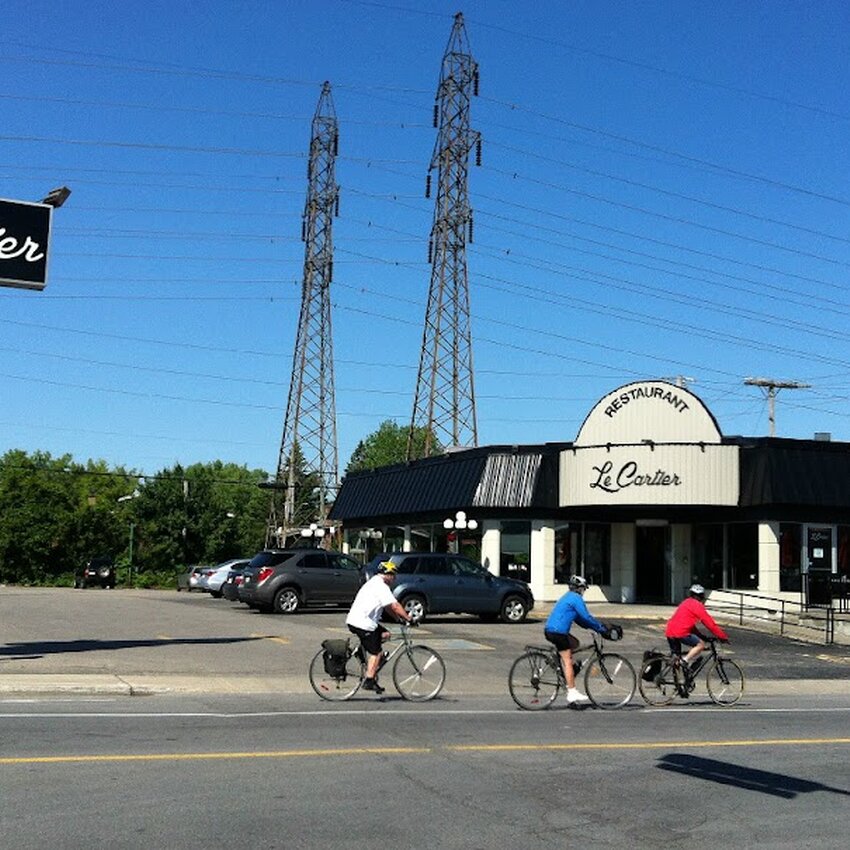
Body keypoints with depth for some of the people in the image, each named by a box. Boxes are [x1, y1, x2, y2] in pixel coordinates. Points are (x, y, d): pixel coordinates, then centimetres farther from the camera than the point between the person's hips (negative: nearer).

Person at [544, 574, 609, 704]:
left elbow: (579, 618, 27)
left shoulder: (568, 597, 23)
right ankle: (572, 693, -6)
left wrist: (595, 627, 22)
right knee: (567, 661, -7)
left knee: (574, 644, 24)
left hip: (550, 630, 10)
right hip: (558, 632, -10)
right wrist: (601, 628, -1)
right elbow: (586, 617, -11)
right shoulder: (576, 598, -7)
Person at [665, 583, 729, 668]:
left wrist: (700, 636, 31)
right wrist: (723, 637, 4)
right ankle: (685, 660, -10)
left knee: (676, 657, 18)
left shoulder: (686, 603, 24)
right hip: (680, 633, -9)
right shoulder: (697, 605, -2)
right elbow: (710, 623, -3)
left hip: (669, 632, 9)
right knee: (701, 644, 1)